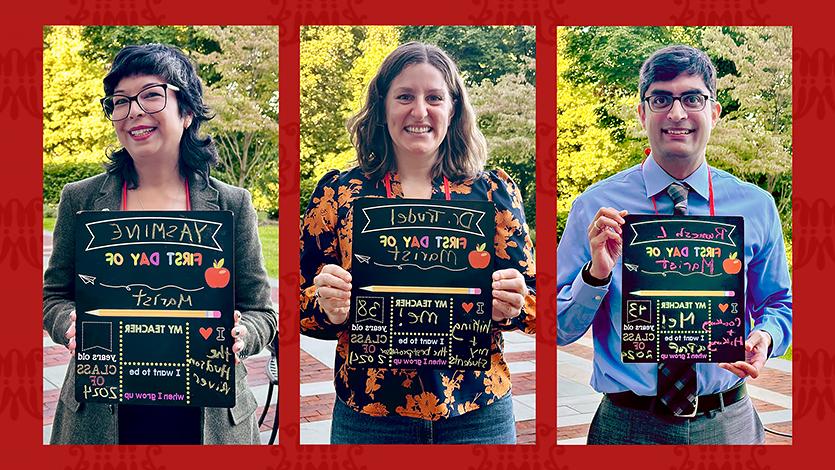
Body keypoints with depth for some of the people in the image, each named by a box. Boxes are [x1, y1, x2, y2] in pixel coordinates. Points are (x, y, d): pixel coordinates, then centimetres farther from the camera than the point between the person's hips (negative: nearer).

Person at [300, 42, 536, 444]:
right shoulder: (339, 192, 1)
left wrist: (510, 305, -19)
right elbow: (301, 306, 3)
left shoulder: (492, 191, 1)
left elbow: (534, 304, 3)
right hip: (367, 417, 0)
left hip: (477, 416, 1)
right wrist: (327, 307, -19)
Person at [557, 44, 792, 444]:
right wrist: (596, 273, -22)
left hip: (728, 425, 2)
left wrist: (765, 337, -12)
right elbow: (557, 329, -4)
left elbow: (779, 305, 10)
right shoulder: (595, 206, -6)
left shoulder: (756, 207, 0)